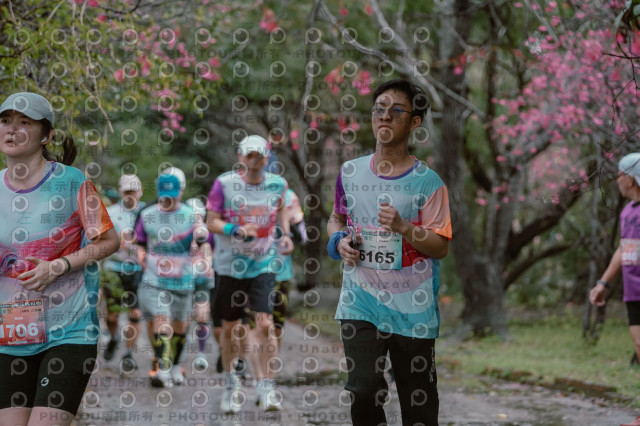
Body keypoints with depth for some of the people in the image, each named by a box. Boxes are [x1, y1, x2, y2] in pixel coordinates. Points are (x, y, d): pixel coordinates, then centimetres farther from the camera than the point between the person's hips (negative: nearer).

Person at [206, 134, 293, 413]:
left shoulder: (277, 184, 0)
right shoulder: (225, 184, -8)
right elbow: (211, 222, -6)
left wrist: (285, 234, 4)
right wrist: (236, 230, -22)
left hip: (264, 265, 1)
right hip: (230, 265, 0)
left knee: (265, 323, -14)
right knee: (230, 327, 10)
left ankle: (266, 385, -6)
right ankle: (230, 383, 31)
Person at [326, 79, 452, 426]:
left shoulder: (427, 181, -5)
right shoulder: (350, 172, 6)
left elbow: (441, 246, -6)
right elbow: (336, 219, 22)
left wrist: (403, 228, -22)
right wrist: (339, 240, 1)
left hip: (411, 308, -2)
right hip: (361, 303, 2)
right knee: (363, 389, -10)